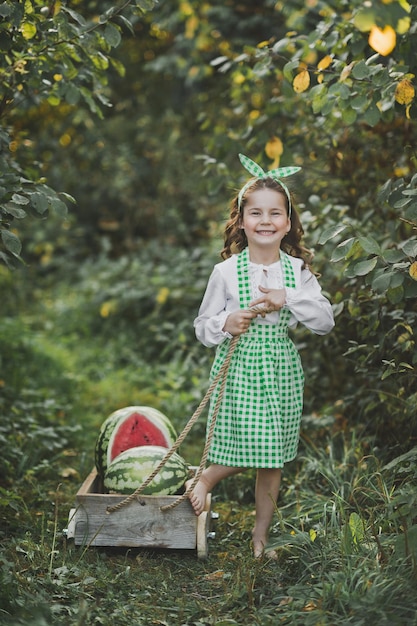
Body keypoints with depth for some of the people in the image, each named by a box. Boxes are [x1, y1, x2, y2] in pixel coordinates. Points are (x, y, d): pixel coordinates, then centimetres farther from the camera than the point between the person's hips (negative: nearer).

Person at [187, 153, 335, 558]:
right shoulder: (227, 271, -4)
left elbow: (326, 322, -4)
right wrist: (226, 324, -19)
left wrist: (288, 299, -17)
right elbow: (203, 327, 2)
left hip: (281, 371, 3)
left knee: (273, 459, 8)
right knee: (246, 450, -8)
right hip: (238, 369, -2)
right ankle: (203, 480, 23)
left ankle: (261, 536, 24)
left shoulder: (297, 270, 1)